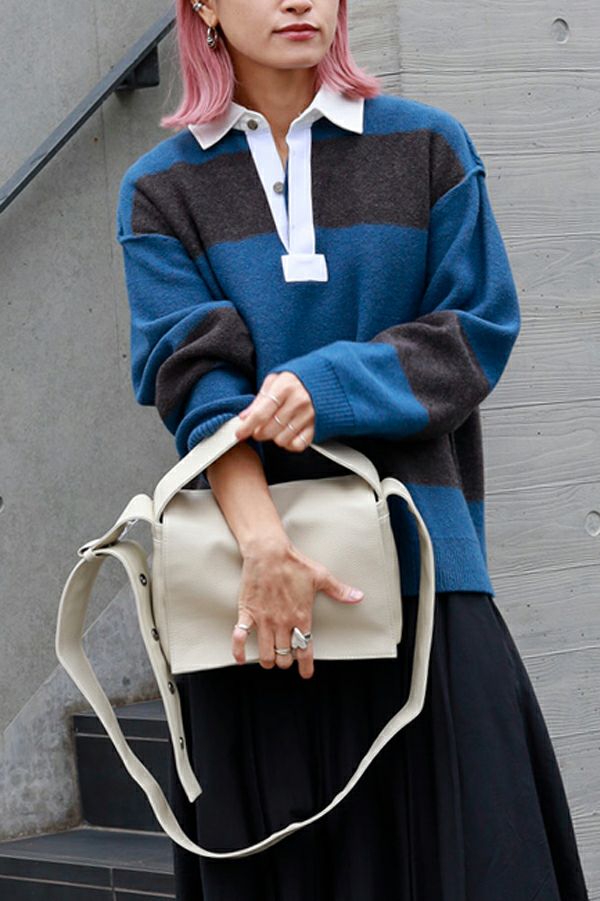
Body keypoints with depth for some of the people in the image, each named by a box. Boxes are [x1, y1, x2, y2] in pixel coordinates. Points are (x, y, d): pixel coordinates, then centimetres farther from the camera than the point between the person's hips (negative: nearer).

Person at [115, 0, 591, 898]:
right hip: (249, 562, 0)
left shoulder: (427, 148, 9)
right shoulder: (161, 191, 8)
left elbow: (480, 328, 3)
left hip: (416, 549, 0)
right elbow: (190, 374, -4)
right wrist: (263, 539, -21)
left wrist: (325, 385, -14)